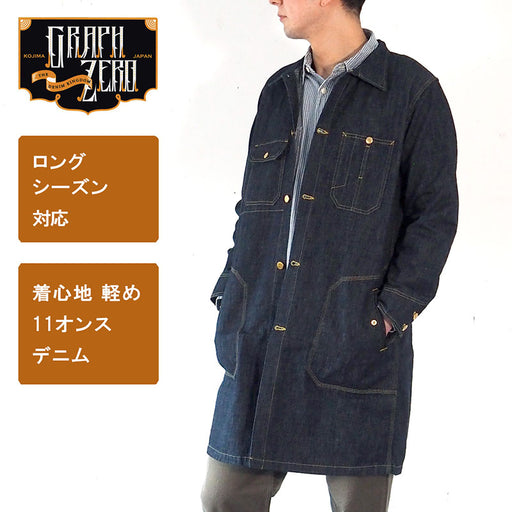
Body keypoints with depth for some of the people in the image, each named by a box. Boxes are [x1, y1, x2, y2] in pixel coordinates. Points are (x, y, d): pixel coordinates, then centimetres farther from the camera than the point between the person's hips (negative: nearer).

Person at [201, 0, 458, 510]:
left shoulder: (413, 91, -2)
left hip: (355, 348, -5)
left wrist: (390, 314, -12)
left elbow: (435, 214, -5)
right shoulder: (278, 92, 15)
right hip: (260, 347, 5)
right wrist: (231, 300, 8)